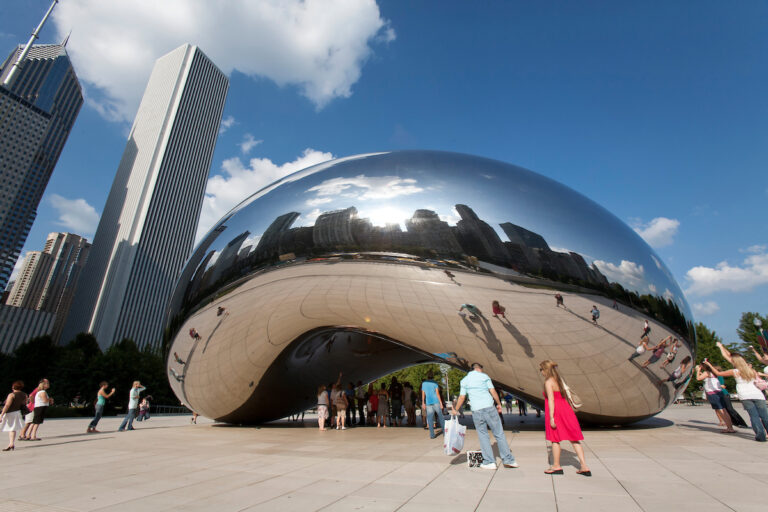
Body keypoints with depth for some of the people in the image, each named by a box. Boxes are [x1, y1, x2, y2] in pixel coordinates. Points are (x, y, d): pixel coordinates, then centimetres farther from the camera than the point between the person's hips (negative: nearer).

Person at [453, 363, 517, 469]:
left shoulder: (464, 381, 9)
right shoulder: (484, 376, 4)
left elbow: (462, 397, 6)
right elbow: (493, 392, 0)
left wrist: (455, 410, 15)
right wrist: (499, 404, 13)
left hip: (476, 410, 1)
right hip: (489, 407, -1)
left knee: (483, 435, 9)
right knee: (499, 433, 8)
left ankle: (489, 462, 7)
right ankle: (508, 460, 12)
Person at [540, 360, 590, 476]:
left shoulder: (548, 382, -12)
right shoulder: (560, 380, 11)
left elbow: (551, 400, -18)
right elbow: (568, 396, 13)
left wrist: (551, 418, -17)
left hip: (555, 412, -7)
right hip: (566, 411, 8)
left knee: (555, 439, 6)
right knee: (574, 439, 11)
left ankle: (556, 466, 15)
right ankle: (584, 466, 11)